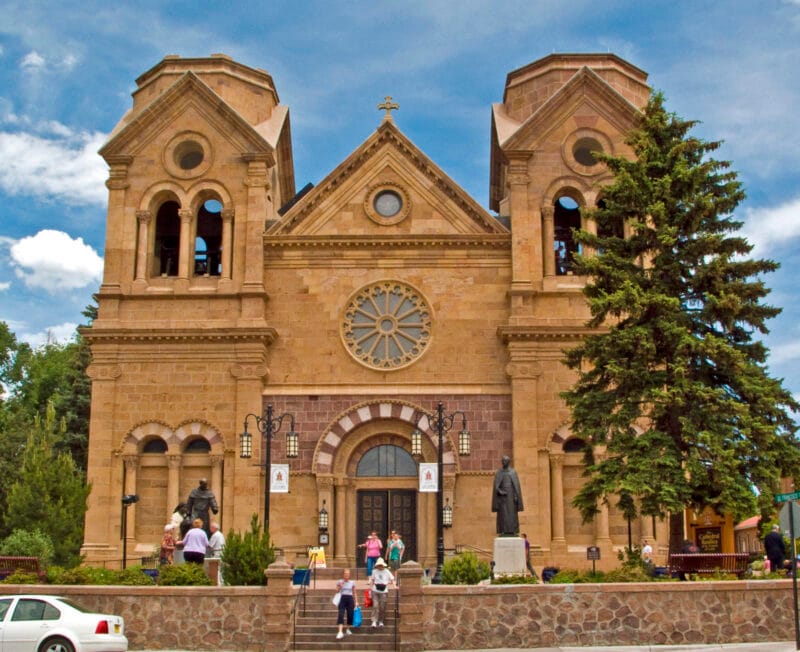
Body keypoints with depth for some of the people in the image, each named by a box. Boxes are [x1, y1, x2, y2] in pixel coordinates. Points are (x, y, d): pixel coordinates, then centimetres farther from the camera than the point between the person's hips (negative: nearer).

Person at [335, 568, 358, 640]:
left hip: (350, 599, 2)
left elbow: (354, 593, 12)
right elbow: (337, 591, 1)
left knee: (350, 615, 2)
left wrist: (356, 601, 7)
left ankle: (348, 629, 26)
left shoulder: (352, 583, 8)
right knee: (341, 615, -14)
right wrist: (340, 586, -15)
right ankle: (340, 632, -22)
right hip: (342, 599, -2)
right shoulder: (339, 582, 4)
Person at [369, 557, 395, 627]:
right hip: (375, 591, 0)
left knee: (382, 607, 0)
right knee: (375, 606, -10)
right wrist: (370, 588, 7)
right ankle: (374, 621, -10)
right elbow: (372, 580, 13)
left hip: (384, 591, 0)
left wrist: (387, 583, -8)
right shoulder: (374, 571, 7)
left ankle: (381, 621, 14)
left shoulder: (387, 571, 3)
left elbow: (392, 580, 7)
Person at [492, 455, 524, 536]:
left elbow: (516, 485, -1)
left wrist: (516, 496, -12)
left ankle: (513, 532, 0)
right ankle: (503, 532, -3)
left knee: (512, 514, -2)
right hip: (502, 496, 0)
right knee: (503, 514, -4)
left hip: (511, 495, 0)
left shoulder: (513, 472, 5)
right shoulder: (498, 473, 5)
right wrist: (499, 491, -20)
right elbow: (496, 486, -1)